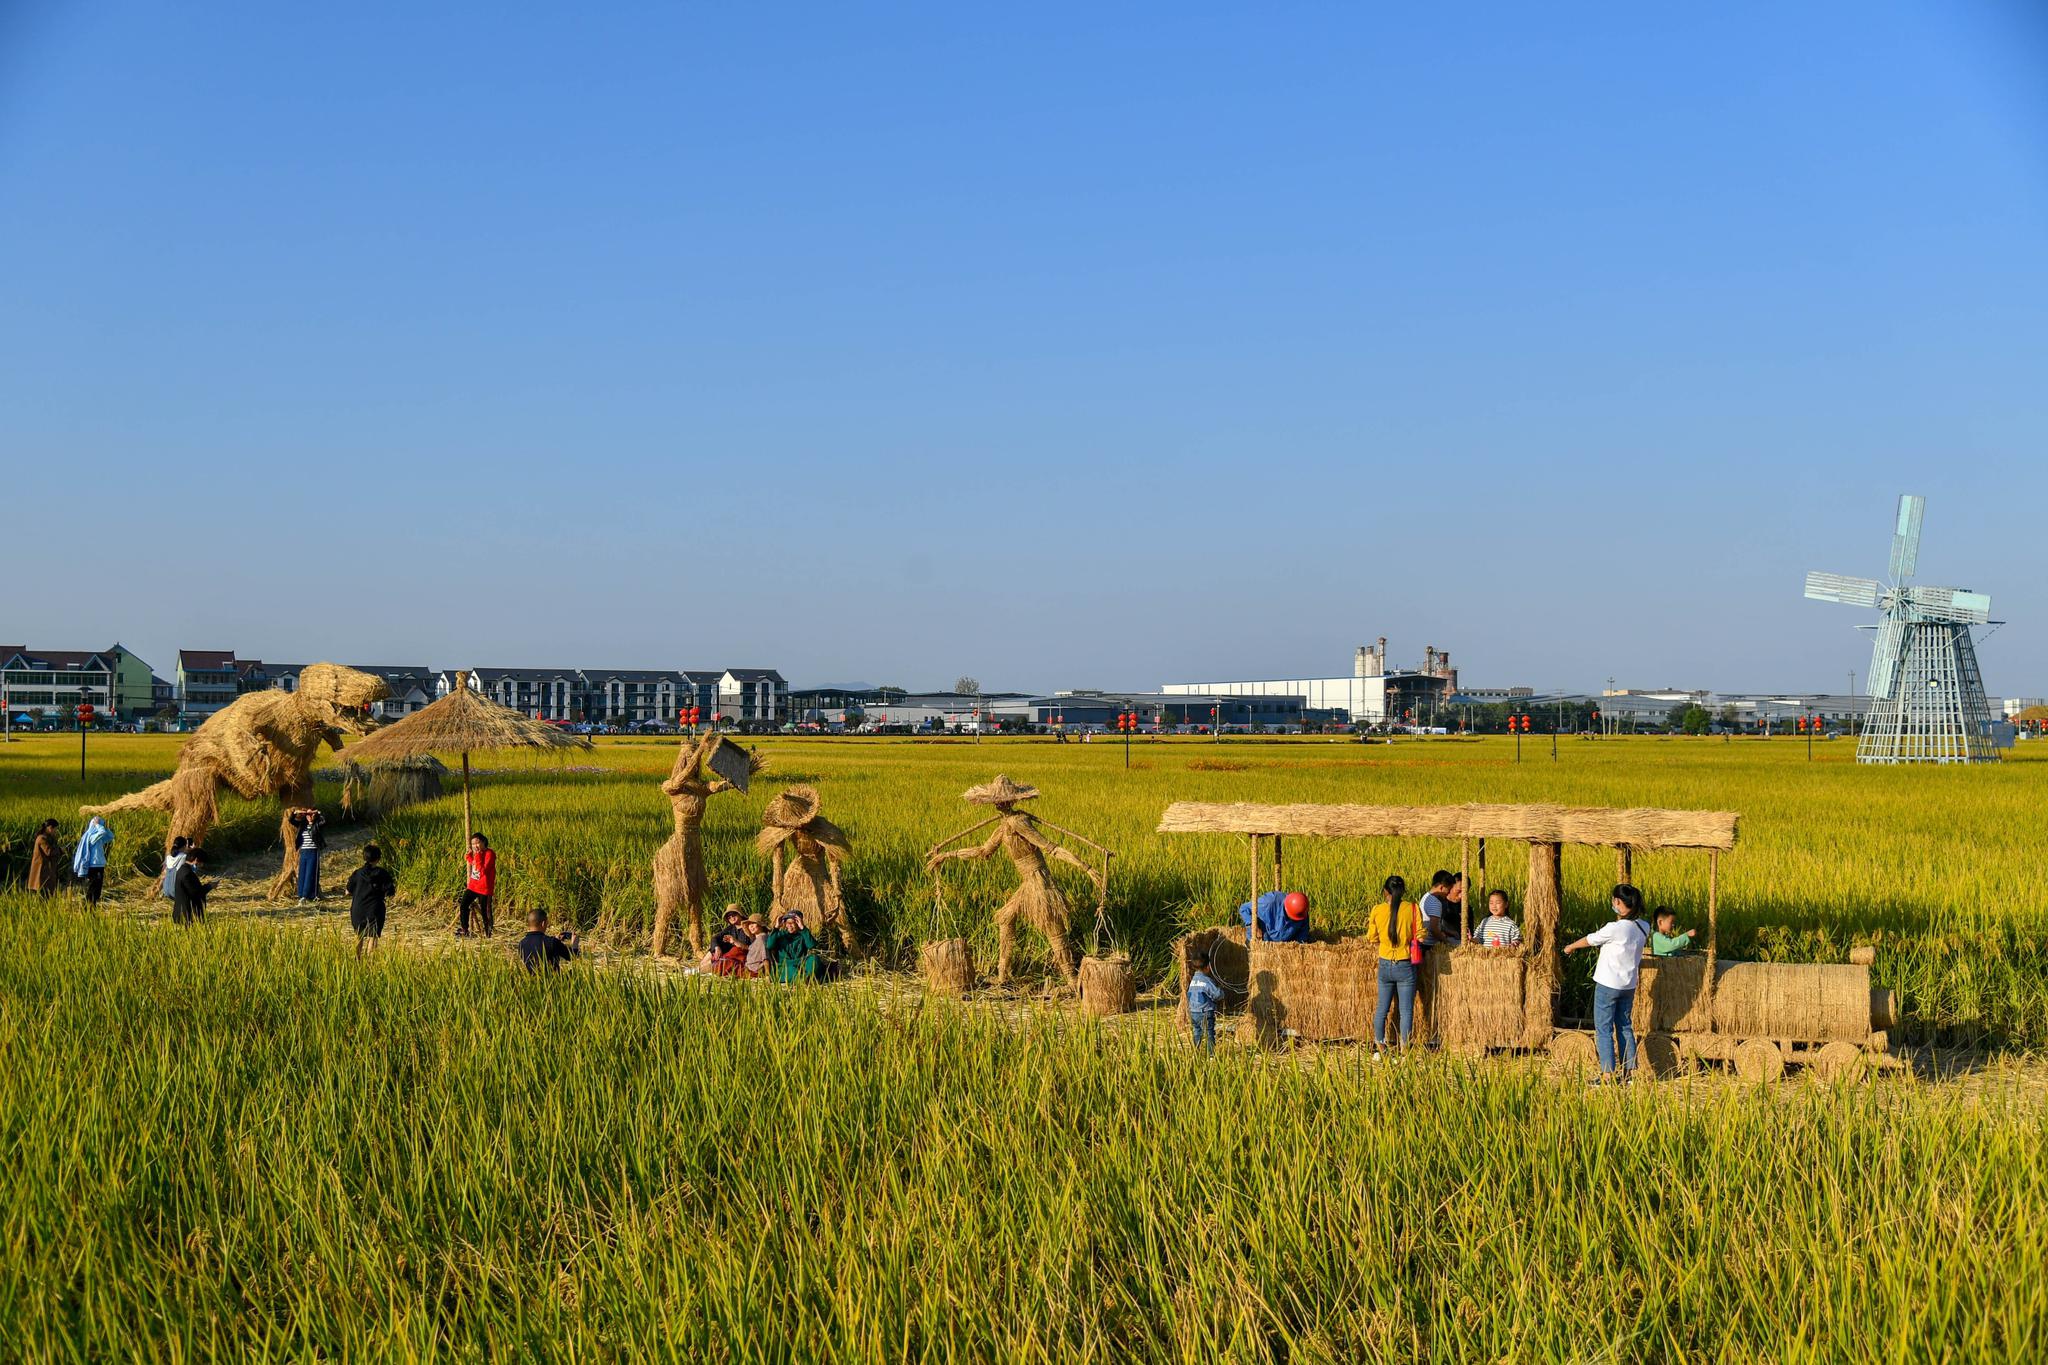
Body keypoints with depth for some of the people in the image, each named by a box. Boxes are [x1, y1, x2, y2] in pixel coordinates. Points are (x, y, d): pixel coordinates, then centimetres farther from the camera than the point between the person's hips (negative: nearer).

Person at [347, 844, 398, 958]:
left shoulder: (357, 874, -1)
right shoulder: (382, 873, -8)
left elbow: (348, 892, 6)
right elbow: (390, 893, -9)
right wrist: (394, 883, 10)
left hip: (357, 909, 3)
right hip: (374, 910, -3)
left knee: (359, 936, 20)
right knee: (373, 936, -2)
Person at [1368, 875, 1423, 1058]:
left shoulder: (1377, 910, -4)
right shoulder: (1412, 908, -8)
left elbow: (1372, 939, 3)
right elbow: (1420, 936, -6)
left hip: (1385, 965, 2)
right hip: (1405, 965, -2)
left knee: (1382, 1008, 13)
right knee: (1406, 1010, 4)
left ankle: (1378, 1050, 17)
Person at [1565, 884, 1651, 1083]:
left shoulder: (1615, 928, -21)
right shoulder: (1643, 928, -1)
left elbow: (1590, 940, -5)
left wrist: (1570, 947, 12)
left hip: (1608, 984, -7)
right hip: (1629, 984, 7)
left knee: (1604, 1029, 0)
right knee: (1625, 1027, 15)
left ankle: (1607, 1074, -4)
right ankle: (1630, 1071, 15)